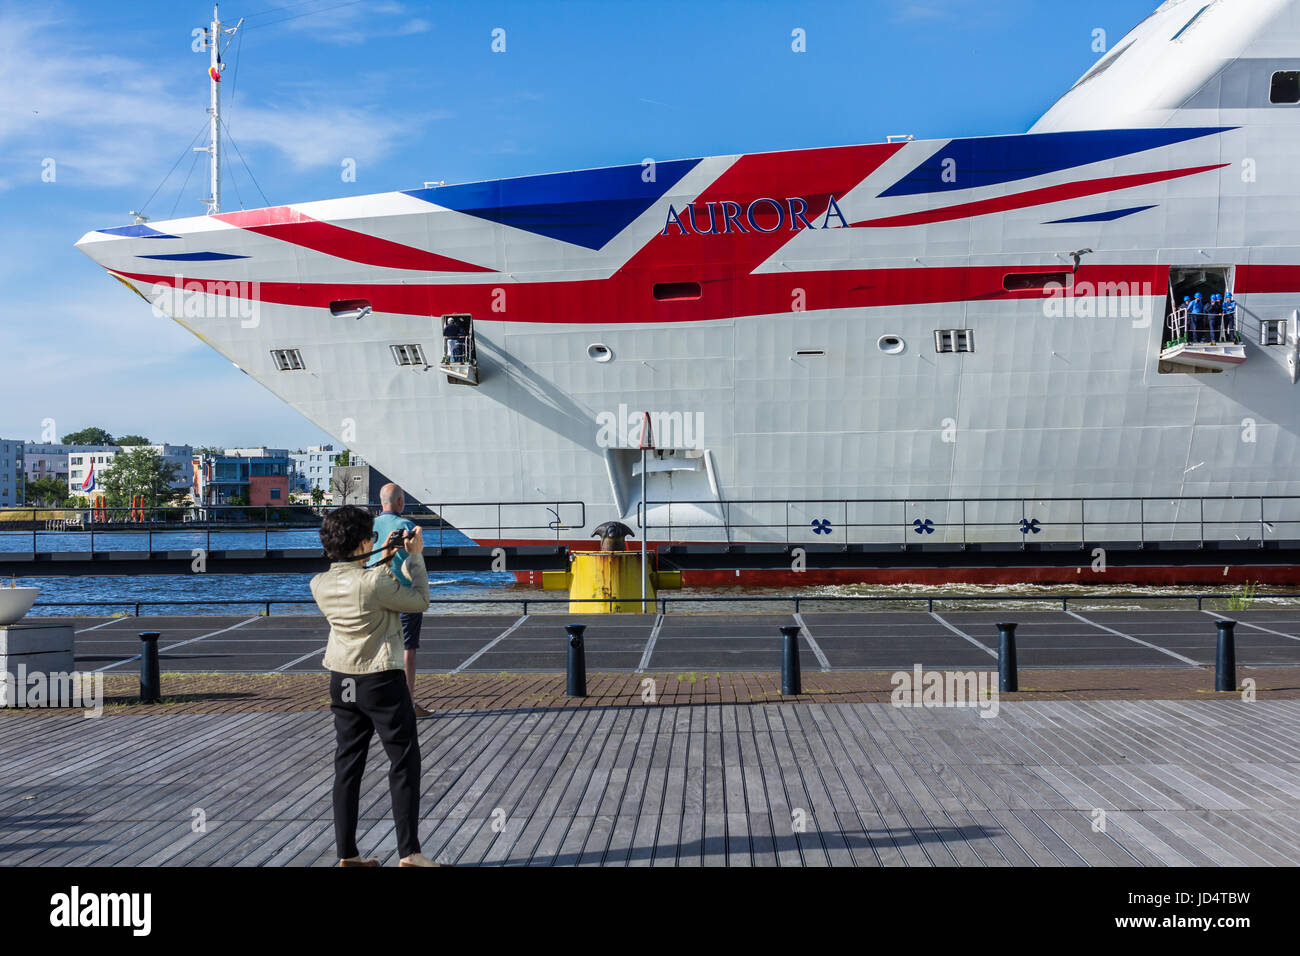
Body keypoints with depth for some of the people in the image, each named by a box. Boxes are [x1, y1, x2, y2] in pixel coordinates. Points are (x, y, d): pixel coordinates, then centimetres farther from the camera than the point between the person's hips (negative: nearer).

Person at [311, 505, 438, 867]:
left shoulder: (320, 584, -1)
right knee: (404, 763, 3)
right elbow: (420, 601, -9)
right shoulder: (376, 581, -22)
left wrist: (385, 559, 16)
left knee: (347, 766, 12)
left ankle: (347, 854, 17)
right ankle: (409, 852, 5)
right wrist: (415, 556, -1)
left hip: (342, 682, 7)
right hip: (381, 680, -6)